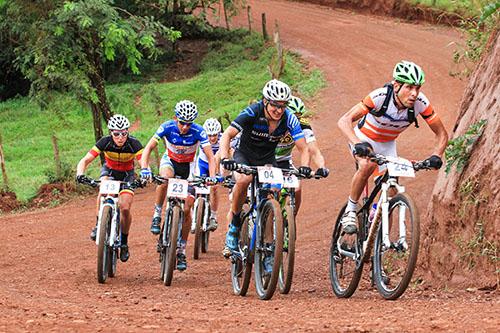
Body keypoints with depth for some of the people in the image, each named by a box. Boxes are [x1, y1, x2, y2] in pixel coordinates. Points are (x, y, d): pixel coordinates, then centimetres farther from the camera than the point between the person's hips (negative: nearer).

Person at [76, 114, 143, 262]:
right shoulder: (105, 142, -27)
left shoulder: (134, 144, -29)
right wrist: (80, 174, -48)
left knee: (125, 208, -17)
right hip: (109, 170, 0)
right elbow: (85, 161, -29)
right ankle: (98, 226, -23)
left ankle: (124, 243, 6)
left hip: (127, 174, 0)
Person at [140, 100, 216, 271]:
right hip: (170, 161, 0)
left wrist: (212, 176, -48)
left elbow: (210, 157, -31)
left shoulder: (198, 131, -27)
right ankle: (157, 215, -18)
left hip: (188, 167, 0)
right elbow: (148, 148, -29)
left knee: (186, 209, -9)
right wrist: (144, 169, -46)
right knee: (165, 178, -38)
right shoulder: (168, 127, -26)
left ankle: (181, 251, 3)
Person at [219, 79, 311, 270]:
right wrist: (225, 158, -48)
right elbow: (227, 135, -30)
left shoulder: (289, 119, -20)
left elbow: (303, 148, -19)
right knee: (243, 180, -35)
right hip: (244, 156, -2)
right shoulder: (252, 113, -27)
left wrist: (304, 167, -40)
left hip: (267, 159, 2)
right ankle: (234, 226, -15)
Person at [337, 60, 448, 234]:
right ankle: (350, 210, -15)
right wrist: (358, 144, -56)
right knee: (367, 165, -34)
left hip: (387, 145, 4)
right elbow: (344, 121, -40)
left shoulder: (421, 103, -26)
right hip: (365, 138, -4)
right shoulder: (380, 96, -35)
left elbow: (442, 134, -15)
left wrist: (436, 156, -34)